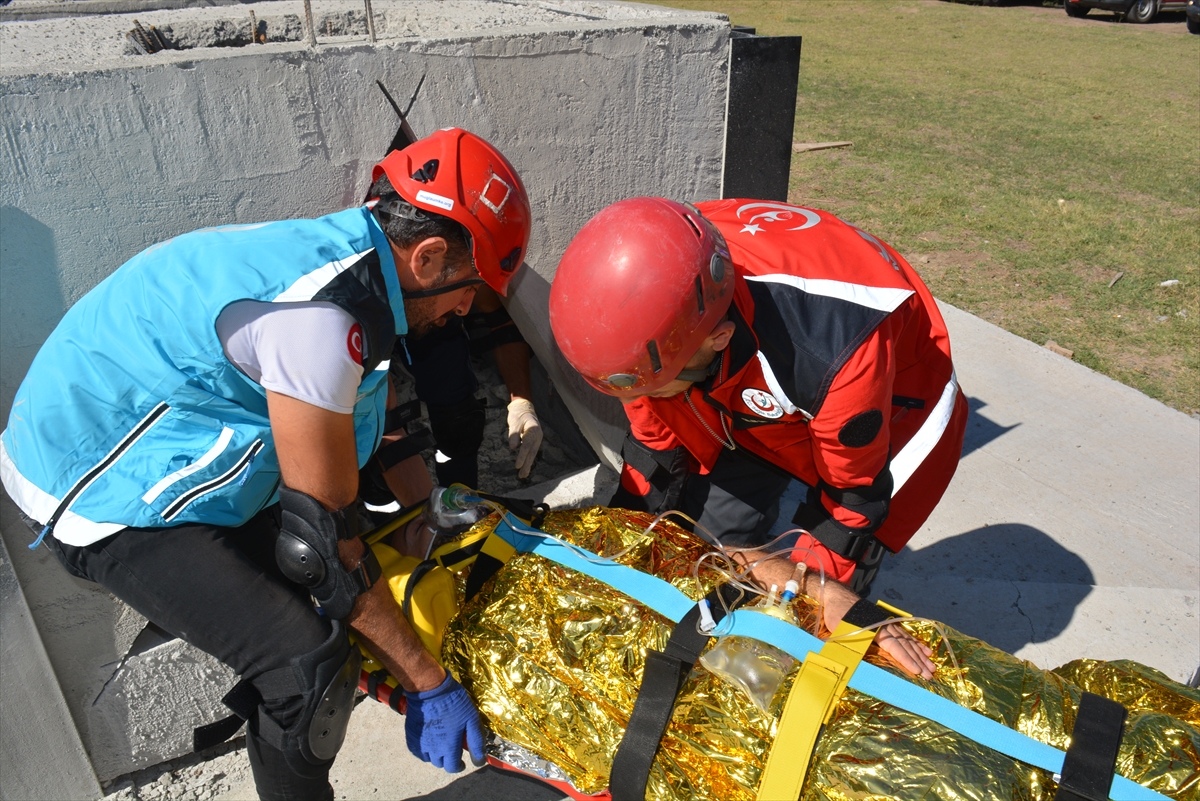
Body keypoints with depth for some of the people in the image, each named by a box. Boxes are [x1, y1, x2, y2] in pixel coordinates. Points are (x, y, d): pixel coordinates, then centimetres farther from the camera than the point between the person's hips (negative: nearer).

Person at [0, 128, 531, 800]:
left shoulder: (345, 256, -2)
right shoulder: (316, 313, -32)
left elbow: (389, 429, 11)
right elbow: (327, 533, -26)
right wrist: (427, 683, -16)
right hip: (101, 500, -10)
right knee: (309, 660, -18)